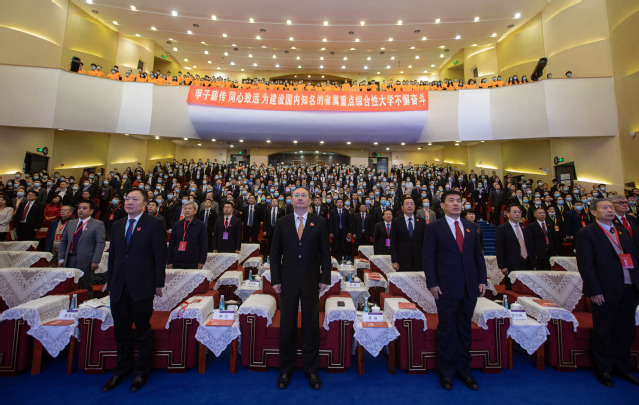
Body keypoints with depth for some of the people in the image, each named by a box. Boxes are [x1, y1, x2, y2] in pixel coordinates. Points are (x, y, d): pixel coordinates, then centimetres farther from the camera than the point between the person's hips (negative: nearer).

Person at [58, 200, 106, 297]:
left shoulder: (98, 224, -4)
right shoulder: (71, 223, 15)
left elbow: (100, 243, -10)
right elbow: (63, 241, 17)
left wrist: (95, 261, -17)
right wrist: (61, 258, 8)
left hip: (85, 263, -5)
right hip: (69, 261, 6)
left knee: (86, 290, 3)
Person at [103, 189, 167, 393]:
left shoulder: (154, 224, -7)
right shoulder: (117, 225, 12)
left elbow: (160, 255, -9)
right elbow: (112, 255, 14)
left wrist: (159, 283, -9)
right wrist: (110, 282, 10)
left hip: (142, 288, -5)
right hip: (119, 288, 5)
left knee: (143, 333, 10)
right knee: (121, 333, 18)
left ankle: (142, 372, 28)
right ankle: (121, 370, 37)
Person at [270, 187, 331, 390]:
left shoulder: (319, 222, 1)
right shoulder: (282, 223, 3)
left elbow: (325, 253, 2)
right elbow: (275, 253, 4)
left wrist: (325, 278, -2)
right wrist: (276, 280, 0)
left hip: (311, 281, 0)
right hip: (288, 281, 1)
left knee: (311, 325, 10)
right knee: (287, 326, 11)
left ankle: (311, 369, 29)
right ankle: (286, 369, 30)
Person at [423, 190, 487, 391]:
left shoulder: (471, 227, 10)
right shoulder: (434, 227, -4)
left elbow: (478, 255, 12)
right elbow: (428, 258, -7)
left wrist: (482, 280, 4)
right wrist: (432, 284, -12)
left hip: (470, 287, 4)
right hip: (446, 287, -4)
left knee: (465, 329, 15)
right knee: (446, 329, 8)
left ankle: (463, 369, 32)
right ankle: (446, 372, 25)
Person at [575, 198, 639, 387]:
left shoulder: (623, 231, 15)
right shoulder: (586, 233, -8)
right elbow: (585, 265, -11)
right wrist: (595, 290, -15)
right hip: (606, 291, -6)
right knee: (603, 333, 6)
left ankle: (622, 368, 32)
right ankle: (603, 370, 21)